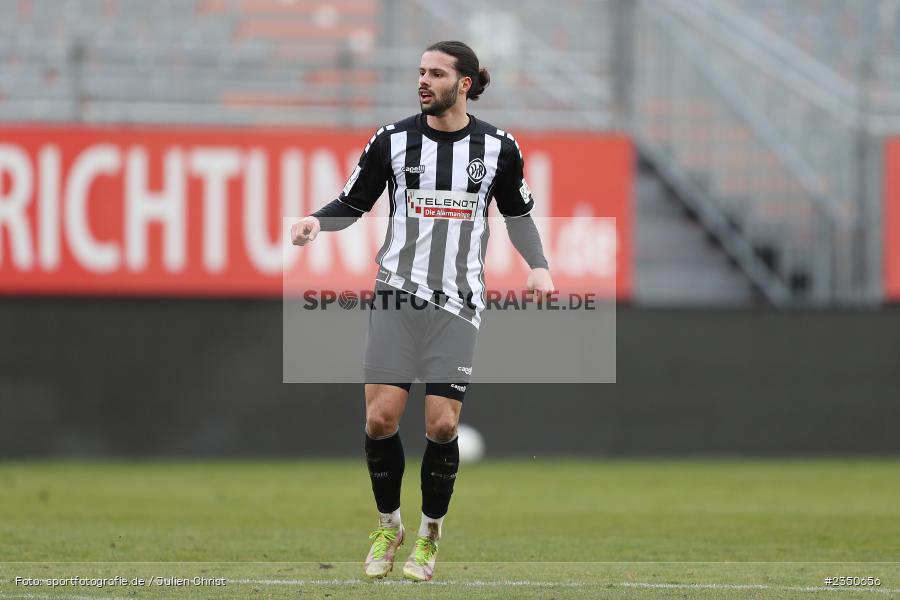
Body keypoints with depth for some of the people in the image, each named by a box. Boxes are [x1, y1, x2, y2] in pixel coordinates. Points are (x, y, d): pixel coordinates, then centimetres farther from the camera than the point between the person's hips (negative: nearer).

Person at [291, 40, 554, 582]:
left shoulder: (499, 147, 1)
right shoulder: (393, 140, -1)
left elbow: (518, 212, 15)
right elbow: (352, 205, 5)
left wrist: (539, 266, 1)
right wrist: (317, 221, -15)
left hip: (457, 303, 0)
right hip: (398, 294, 0)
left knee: (442, 424, -6)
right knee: (381, 416, -7)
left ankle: (430, 534, 15)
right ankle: (389, 527, 15)